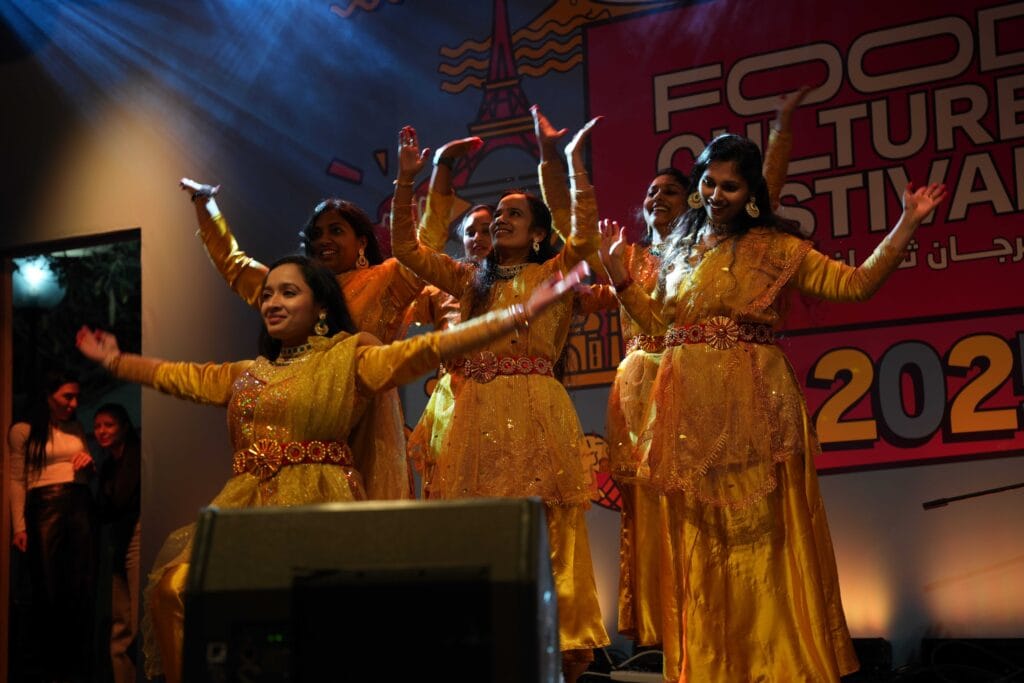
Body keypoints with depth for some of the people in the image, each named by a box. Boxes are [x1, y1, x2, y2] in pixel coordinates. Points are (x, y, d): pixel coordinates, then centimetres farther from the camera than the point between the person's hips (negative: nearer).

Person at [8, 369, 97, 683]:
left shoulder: (76, 428, 15)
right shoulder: (23, 431, 1)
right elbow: (17, 481, -3)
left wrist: (90, 462, 1)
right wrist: (19, 526, -11)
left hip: (81, 506, 4)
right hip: (45, 507, -4)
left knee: (83, 586, 3)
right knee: (48, 587, 1)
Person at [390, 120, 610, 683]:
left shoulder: (550, 274, 7)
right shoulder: (470, 279, 19)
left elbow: (584, 239, -10)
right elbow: (405, 246, 16)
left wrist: (575, 162, -9)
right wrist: (406, 178, 8)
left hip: (527, 413, -4)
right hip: (468, 412, 4)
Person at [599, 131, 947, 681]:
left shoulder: (776, 248, 2)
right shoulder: (679, 249, 15)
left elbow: (857, 283, -1)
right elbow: (659, 323, 21)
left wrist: (907, 223, -6)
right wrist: (619, 277, 12)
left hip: (752, 407, -4)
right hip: (689, 409, 4)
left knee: (760, 535, -3)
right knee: (698, 542, 5)